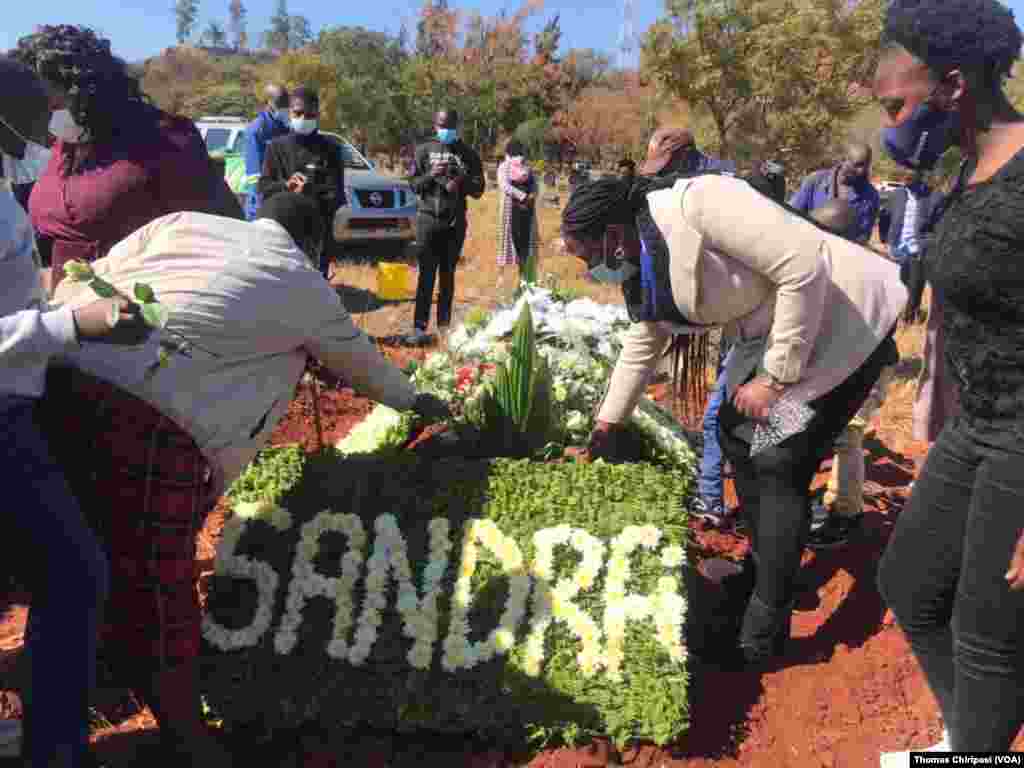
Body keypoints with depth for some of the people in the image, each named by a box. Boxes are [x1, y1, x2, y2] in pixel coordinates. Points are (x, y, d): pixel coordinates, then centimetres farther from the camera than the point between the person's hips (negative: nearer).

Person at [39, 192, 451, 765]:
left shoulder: (183, 222, 23)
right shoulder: (305, 284, 15)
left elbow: (81, 287, 17)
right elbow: (360, 358, 31)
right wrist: (412, 399, 48)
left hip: (64, 384, 7)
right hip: (151, 422, -6)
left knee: (99, 561, 25)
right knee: (159, 589, 5)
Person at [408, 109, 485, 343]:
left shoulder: (468, 153, 8)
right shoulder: (424, 150, 7)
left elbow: (478, 190, 6)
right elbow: (414, 185, 5)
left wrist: (462, 181, -14)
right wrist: (431, 175, -14)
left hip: (456, 221, 1)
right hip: (428, 219, -1)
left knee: (448, 274, 7)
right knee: (427, 274, -6)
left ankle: (444, 324, 13)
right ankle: (419, 326, -8)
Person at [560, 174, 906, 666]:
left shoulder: (697, 201, -27)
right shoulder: (641, 264, 2)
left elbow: (805, 266, -29)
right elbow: (642, 344, 16)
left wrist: (776, 377, -23)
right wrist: (607, 426, 21)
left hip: (846, 322, -9)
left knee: (779, 462, -10)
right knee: (736, 435, 14)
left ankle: (764, 633, 3)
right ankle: (763, 569, 33)